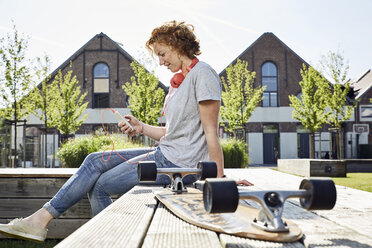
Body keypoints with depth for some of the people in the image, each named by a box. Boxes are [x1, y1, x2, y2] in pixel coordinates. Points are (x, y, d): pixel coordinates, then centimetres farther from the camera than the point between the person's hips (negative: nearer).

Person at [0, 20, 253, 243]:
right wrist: (141, 127, 3)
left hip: (181, 164, -9)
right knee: (95, 161, 1)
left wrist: (220, 180, -16)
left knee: (100, 185, -6)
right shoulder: (178, 80, 18)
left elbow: (211, 133, -17)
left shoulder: (203, 73, -12)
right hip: (165, 153, 9)